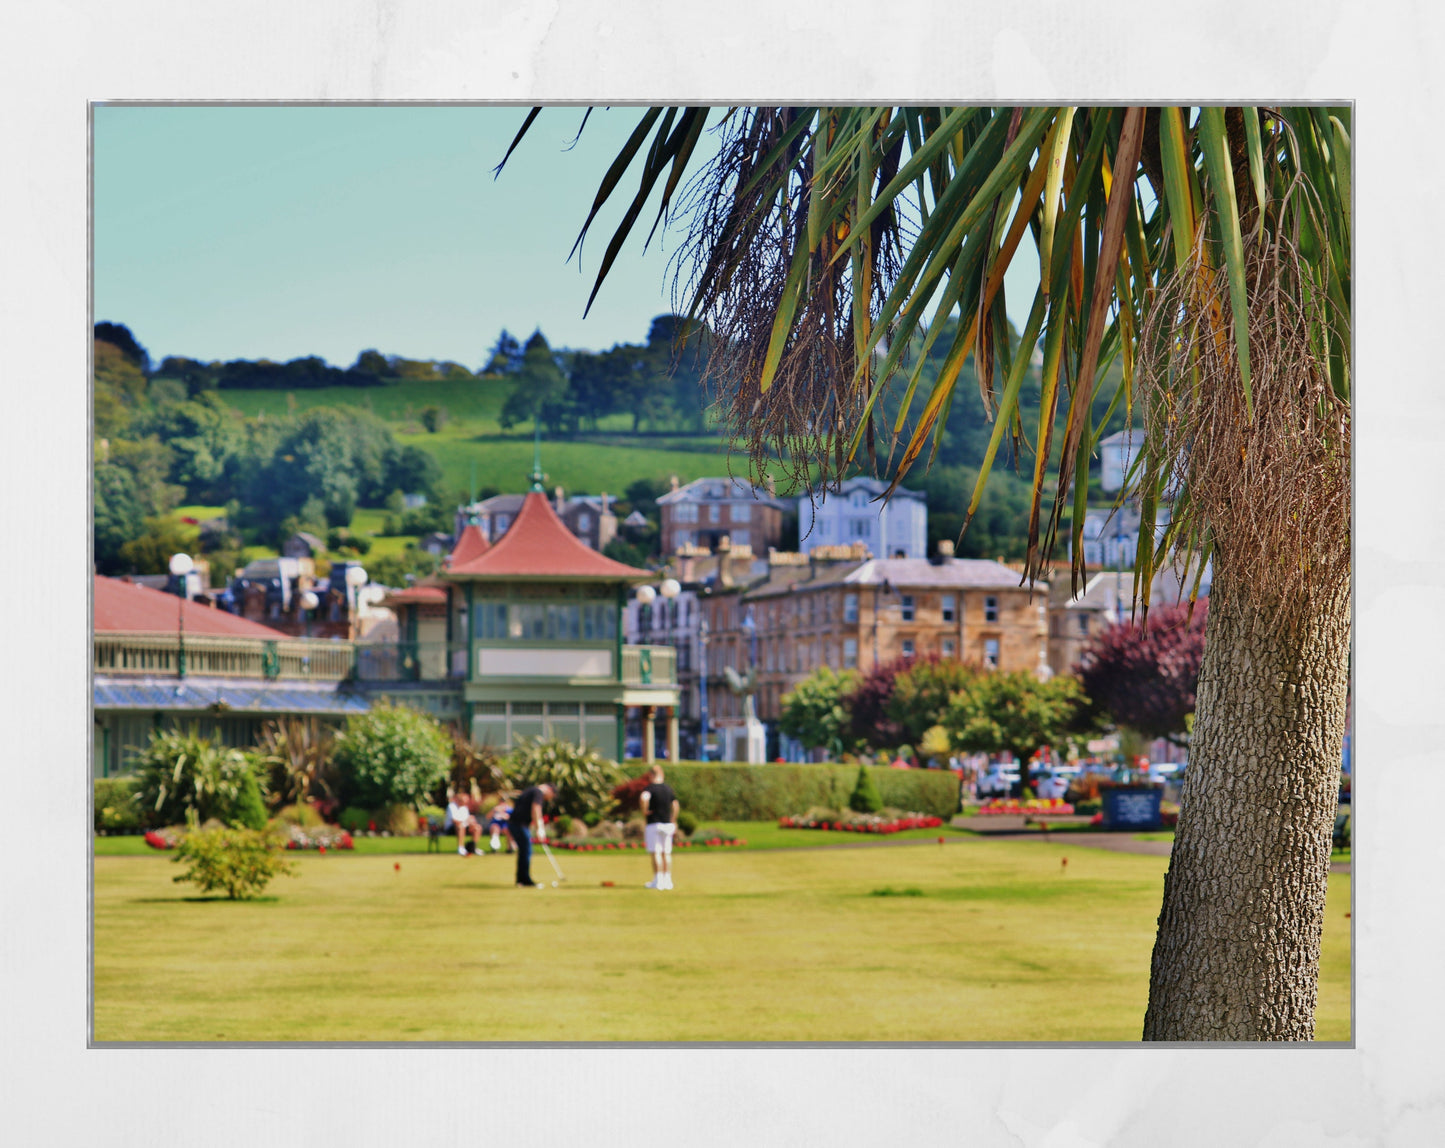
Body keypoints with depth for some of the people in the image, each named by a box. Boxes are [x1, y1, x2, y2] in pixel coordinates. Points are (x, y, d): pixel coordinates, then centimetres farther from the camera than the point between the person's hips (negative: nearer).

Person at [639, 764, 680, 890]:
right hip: (667, 823, 5)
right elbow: (675, 805, 12)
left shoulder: (649, 788, -10)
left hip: (654, 824, -5)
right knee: (666, 853, 10)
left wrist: (645, 811, -16)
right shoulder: (668, 789, 8)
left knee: (656, 853, -4)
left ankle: (657, 880, -7)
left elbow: (644, 798, -32)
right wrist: (673, 821, 21)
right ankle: (667, 880, 10)